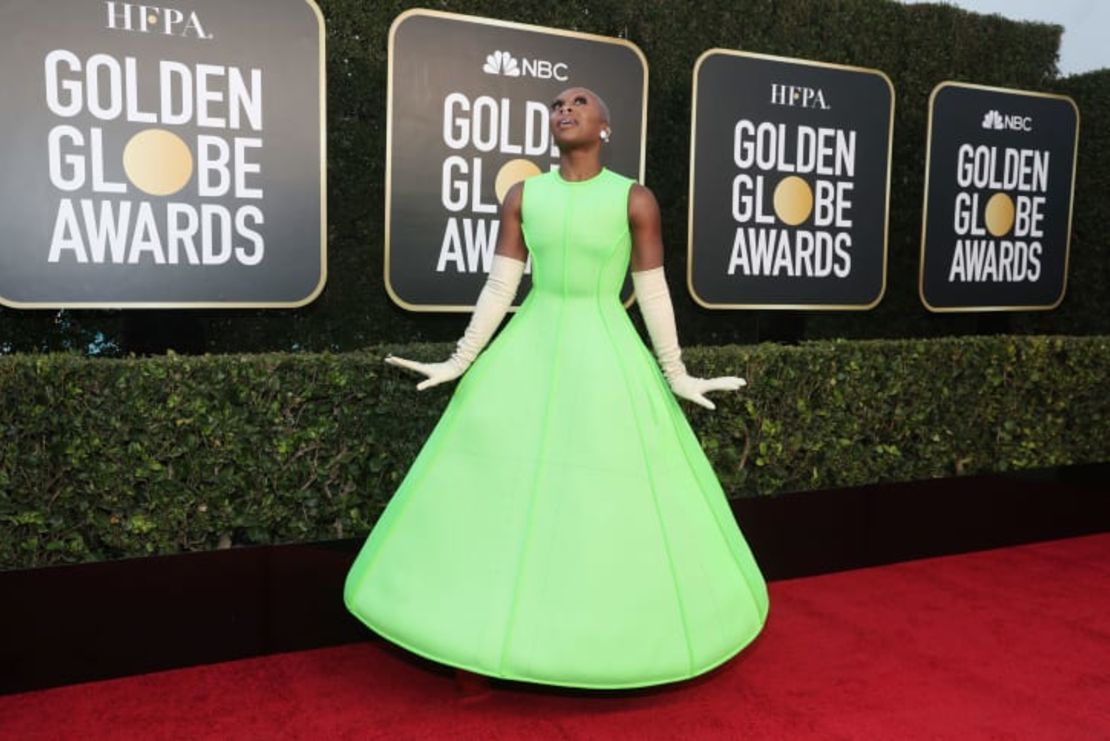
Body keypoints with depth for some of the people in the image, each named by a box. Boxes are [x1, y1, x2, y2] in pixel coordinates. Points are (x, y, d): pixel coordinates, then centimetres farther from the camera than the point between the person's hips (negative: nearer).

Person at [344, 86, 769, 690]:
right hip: (529, 352, 3)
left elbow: (653, 294, -1)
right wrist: (460, 362, 2)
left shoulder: (635, 199, -5)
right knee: (507, 488, 5)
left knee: (612, 495, 3)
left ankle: (611, 634, 25)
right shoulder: (522, 197, 3)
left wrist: (676, 377, 1)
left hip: (607, 359, -2)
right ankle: (498, 630, 22)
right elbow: (499, 288, 3)